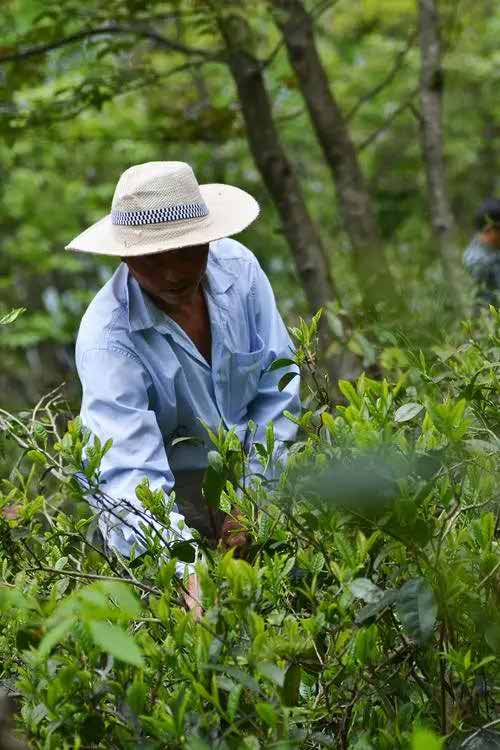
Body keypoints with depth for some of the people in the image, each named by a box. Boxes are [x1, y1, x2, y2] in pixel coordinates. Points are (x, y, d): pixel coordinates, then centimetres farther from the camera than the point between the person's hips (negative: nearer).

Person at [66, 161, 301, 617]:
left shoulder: (236, 267, -12)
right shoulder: (106, 335, -26)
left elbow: (277, 388, -4)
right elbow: (131, 469, -36)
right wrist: (185, 575, -49)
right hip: (165, 481, -4)